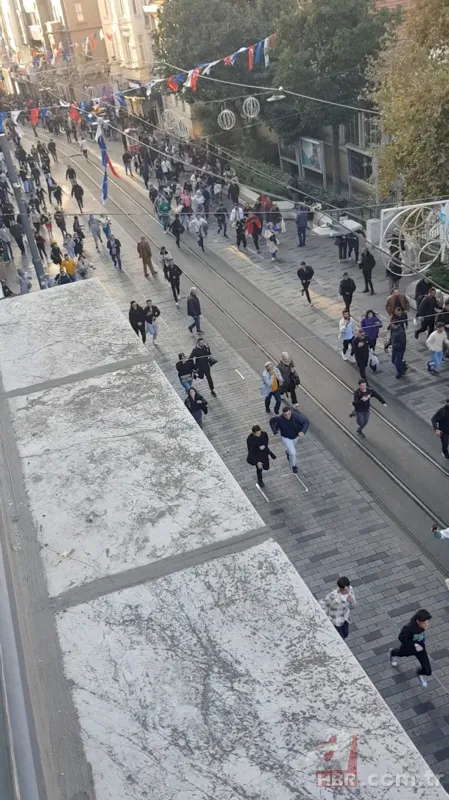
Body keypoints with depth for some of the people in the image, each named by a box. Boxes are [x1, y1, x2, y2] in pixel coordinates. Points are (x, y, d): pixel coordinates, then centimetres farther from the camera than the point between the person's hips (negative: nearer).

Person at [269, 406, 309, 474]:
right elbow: (272, 421, -11)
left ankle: (288, 452, 70)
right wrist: (275, 431, -21)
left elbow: (306, 422, -37)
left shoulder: (295, 415, -34)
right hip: (286, 438, -3)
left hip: (295, 436, 3)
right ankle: (293, 466, 18)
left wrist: (303, 432, -52)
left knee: (292, 449, 32)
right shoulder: (280, 419, -32)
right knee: (293, 453, -12)